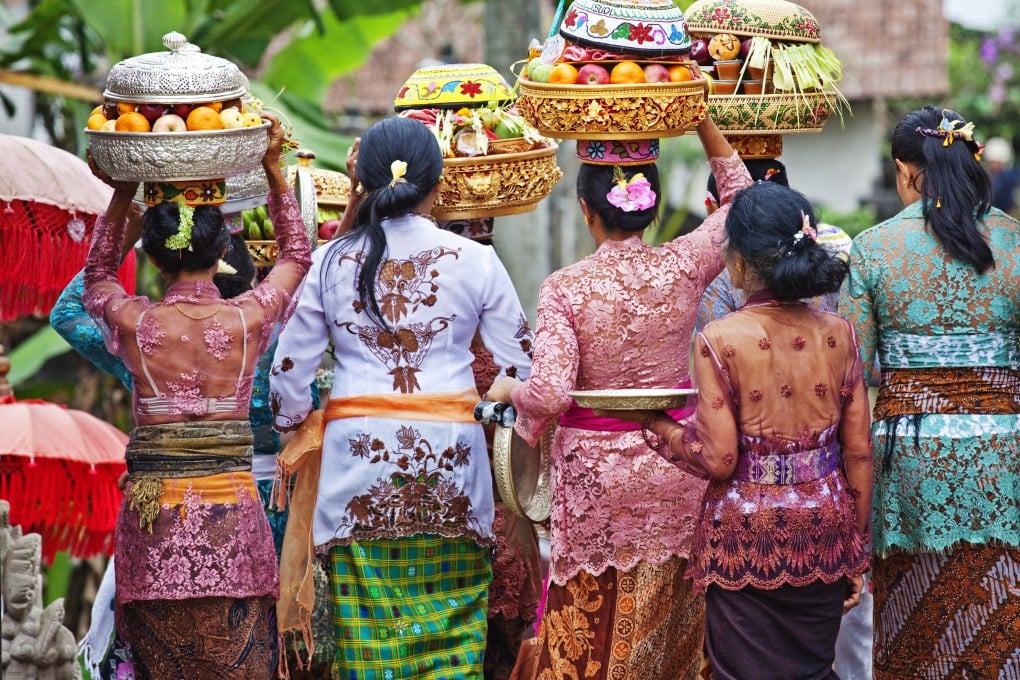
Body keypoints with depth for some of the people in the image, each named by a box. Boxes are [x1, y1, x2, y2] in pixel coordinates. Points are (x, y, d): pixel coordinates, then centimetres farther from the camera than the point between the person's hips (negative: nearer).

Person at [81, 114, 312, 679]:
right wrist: (274, 170, 17)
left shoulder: (135, 322, -3)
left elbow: (97, 273, 21)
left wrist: (123, 190, 19)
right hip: (231, 513, 0)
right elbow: (296, 255, 17)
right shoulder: (247, 318, -4)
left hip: (153, 515, 0)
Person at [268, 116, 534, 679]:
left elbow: (288, 369, 6)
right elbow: (519, 366, 3)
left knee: (368, 632, 5)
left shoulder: (333, 261, 2)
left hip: (357, 452, 1)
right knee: (452, 629, 6)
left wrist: (296, 430, 22)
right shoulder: (474, 261, -1)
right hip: (448, 458, -1)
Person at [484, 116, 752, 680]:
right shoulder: (683, 267, -6)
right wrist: (701, 120, 9)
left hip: (595, 472, -3)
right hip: (677, 463, 3)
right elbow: (741, 199, 11)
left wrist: (508, 390, 0)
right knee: (670, 626, 14)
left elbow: (550, 395, -21)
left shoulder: (565, 289, -13)